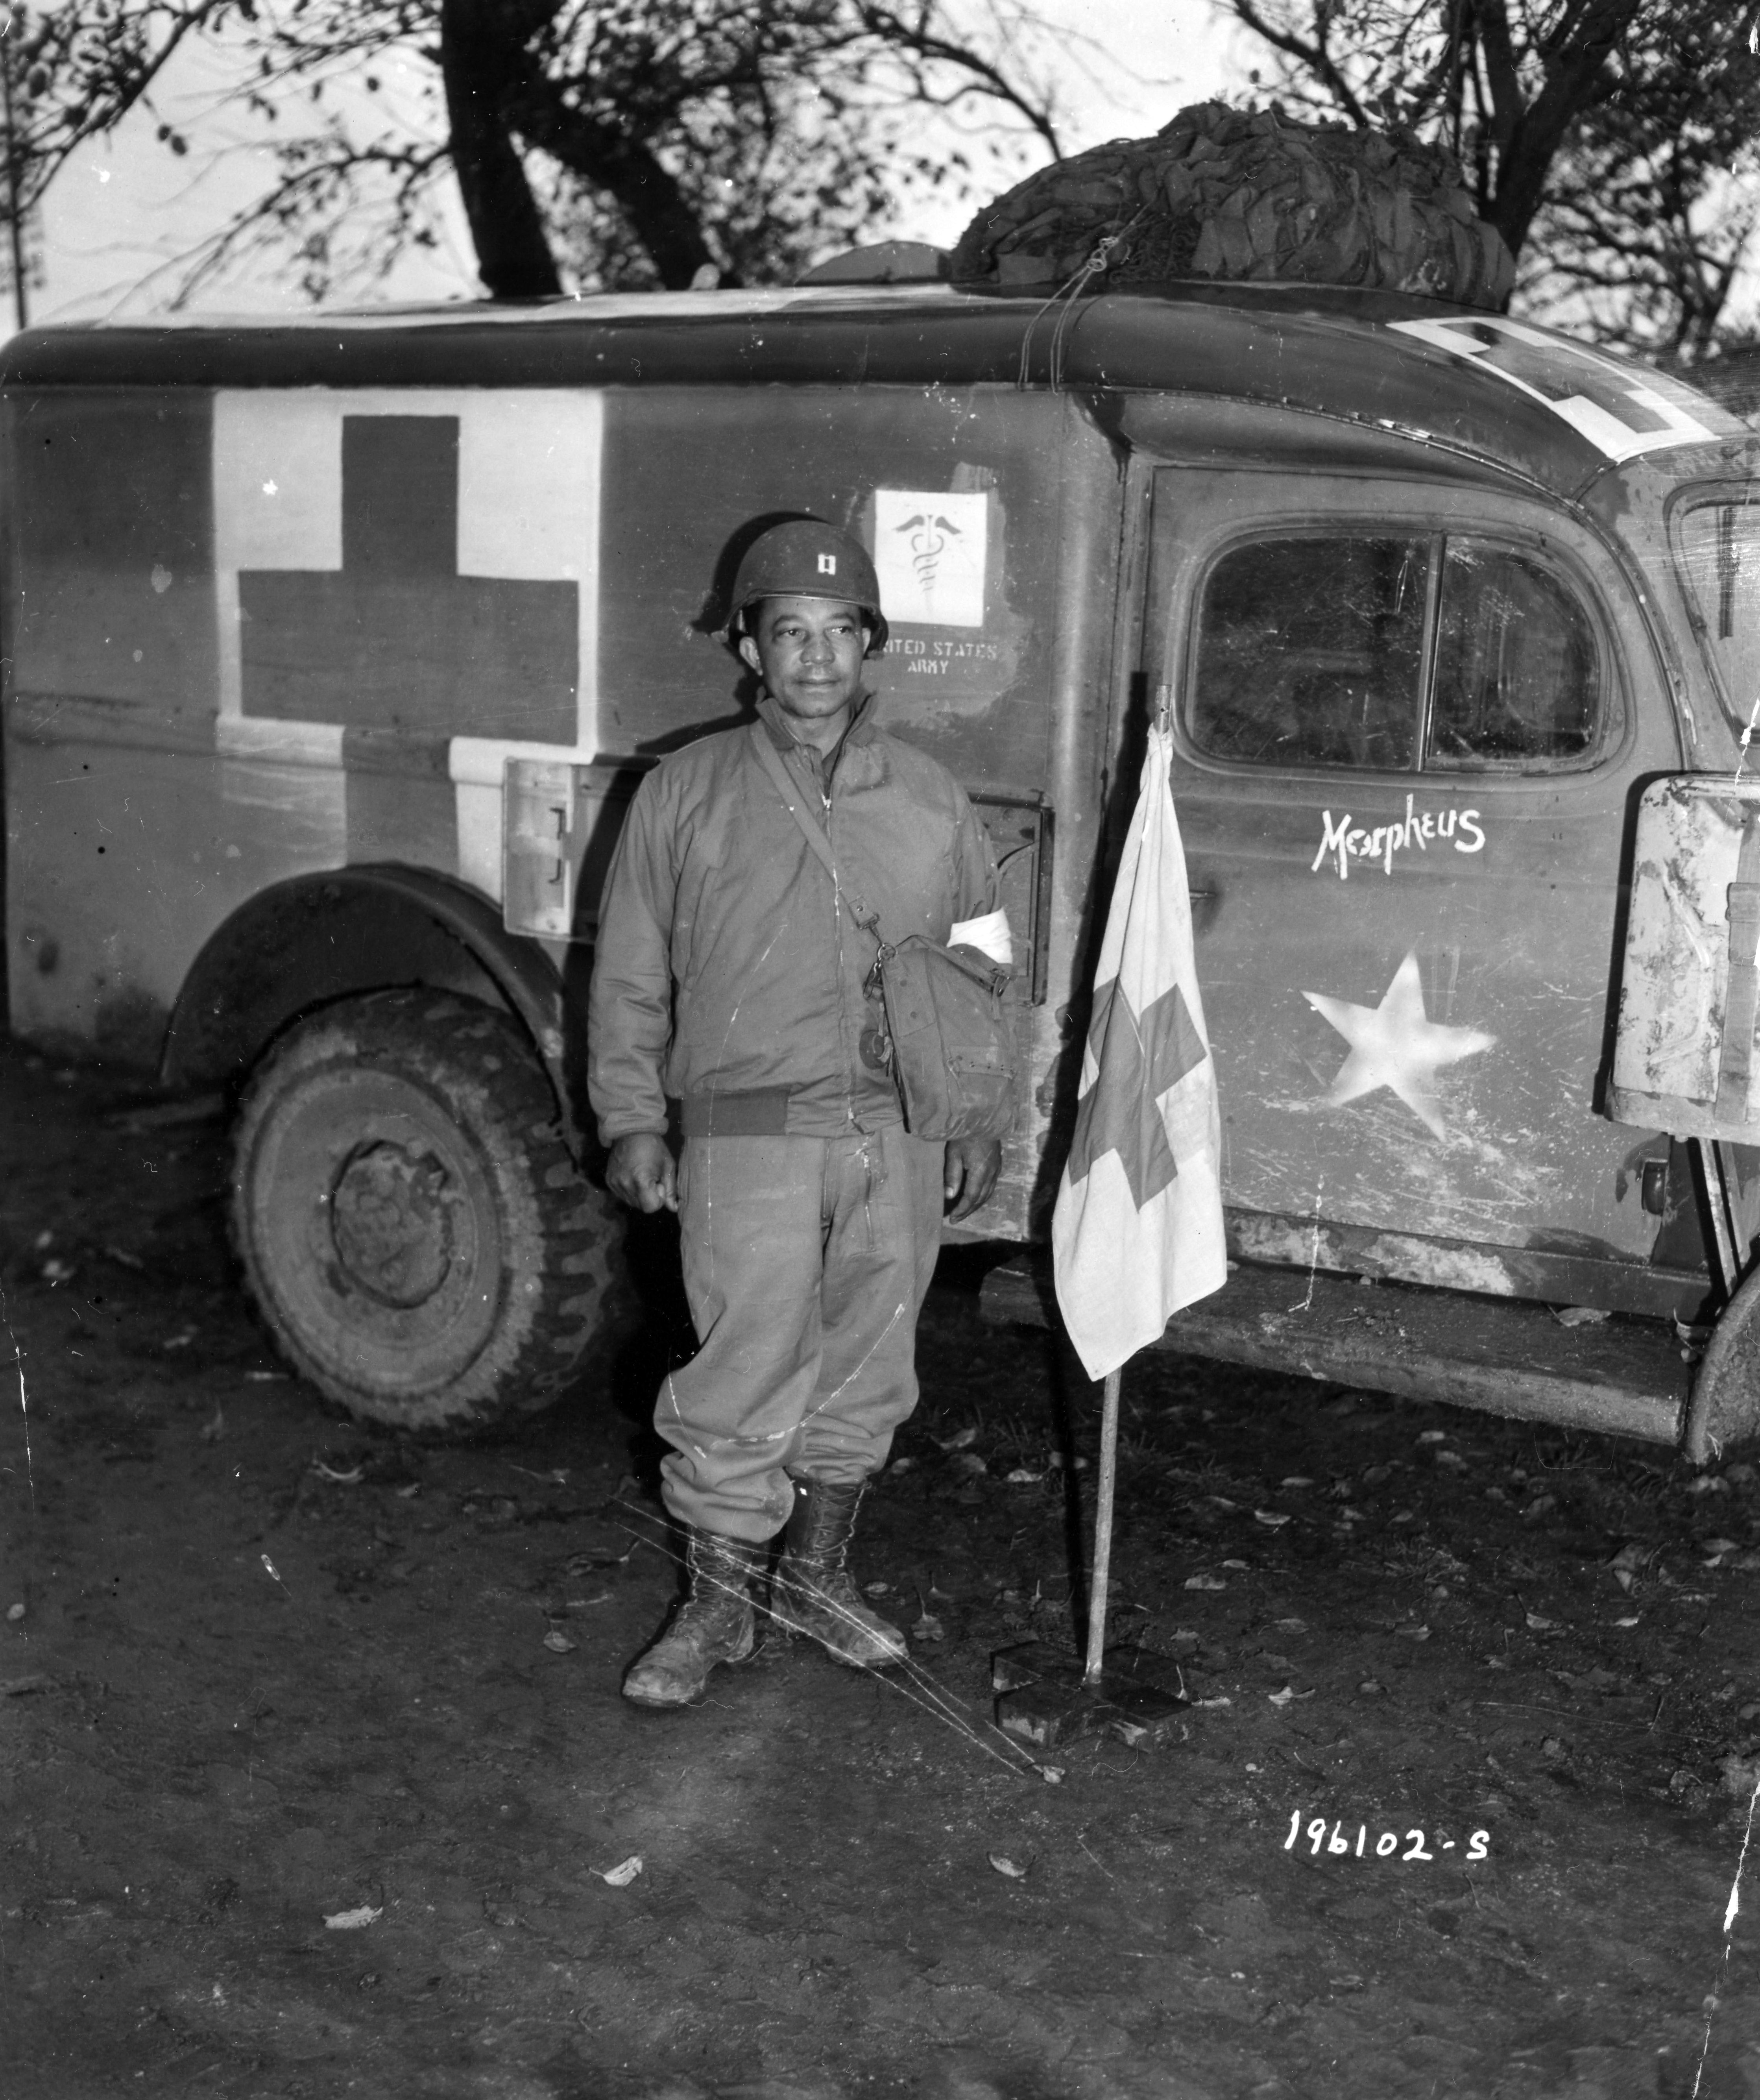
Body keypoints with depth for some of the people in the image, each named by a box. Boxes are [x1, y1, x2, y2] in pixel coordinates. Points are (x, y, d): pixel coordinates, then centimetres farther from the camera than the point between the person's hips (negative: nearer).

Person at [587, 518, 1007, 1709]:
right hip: (750, 1137, -3)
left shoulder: (930, 799, 9)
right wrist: (633, 1120, -3)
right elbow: (631, 978, 3)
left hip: (900, 1137, 3)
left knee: (867, 1373, 13)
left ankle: (818, 1575, 32)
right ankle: (717, 1609, 15)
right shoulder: (688, 793, 2)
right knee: (743, 1385, -2)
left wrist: (980, 1121, 10)